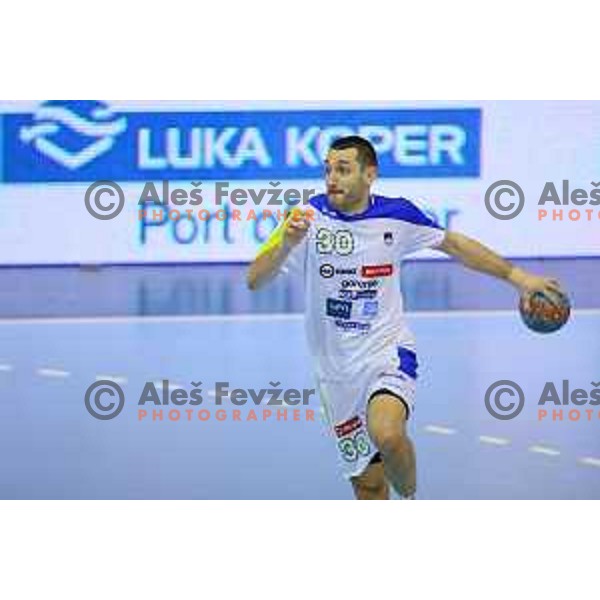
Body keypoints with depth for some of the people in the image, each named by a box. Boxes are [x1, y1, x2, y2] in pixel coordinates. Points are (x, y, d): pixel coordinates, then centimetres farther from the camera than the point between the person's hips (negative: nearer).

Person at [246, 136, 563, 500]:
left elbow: (454, 244, 10)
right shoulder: (309, 218, -10)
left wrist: (517, 277, 10)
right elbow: (255, 281, -17)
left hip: (388, 354, -2)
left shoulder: (397, 216, -6)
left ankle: (412, 502, -3)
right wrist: (286, 244, -37)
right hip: (337, 370, 2)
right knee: (368, 483, 8)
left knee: (387, 435, -31)